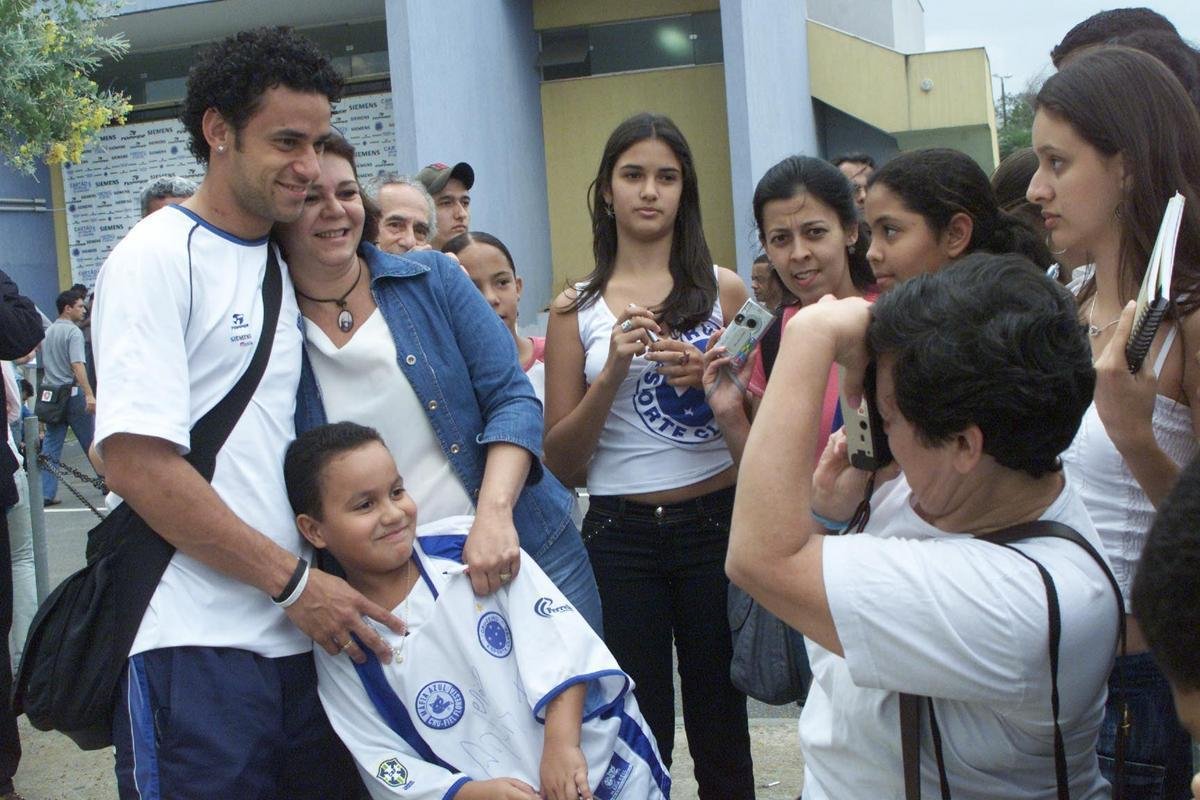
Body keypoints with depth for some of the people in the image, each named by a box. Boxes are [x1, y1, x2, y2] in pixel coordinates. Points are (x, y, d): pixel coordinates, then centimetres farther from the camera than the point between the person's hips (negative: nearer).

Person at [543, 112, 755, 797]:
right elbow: (561, 461, 1)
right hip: (621, 535, 0)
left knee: (721, 728, 7)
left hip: (716, 523, 0)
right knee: (639, 735, 8)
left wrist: (706, 380, -12)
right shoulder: (576, 308, 4)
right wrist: (613, 371, -13)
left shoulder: (723, 290, 4)